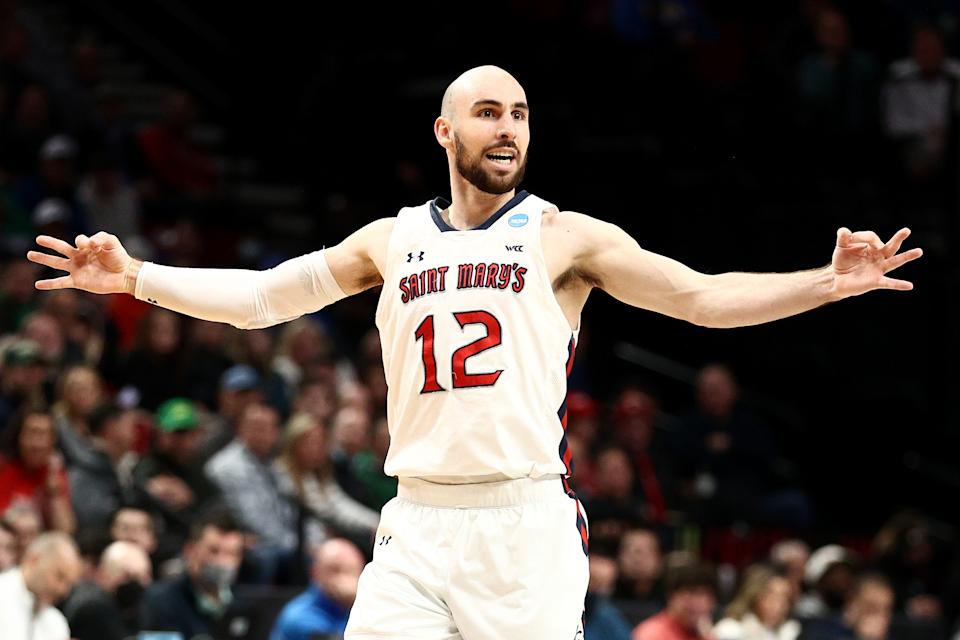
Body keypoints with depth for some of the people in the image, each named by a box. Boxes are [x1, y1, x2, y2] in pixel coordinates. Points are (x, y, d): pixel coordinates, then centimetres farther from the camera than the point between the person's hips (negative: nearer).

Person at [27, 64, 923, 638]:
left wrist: (827, 284, -11)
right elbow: (261, 296, 16)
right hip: (418, 524, 2)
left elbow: (703, 298, 2)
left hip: (524, 521, -2)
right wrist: (136, 278, 5)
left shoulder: (564, 236, 7)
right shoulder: (392, 240, 16)